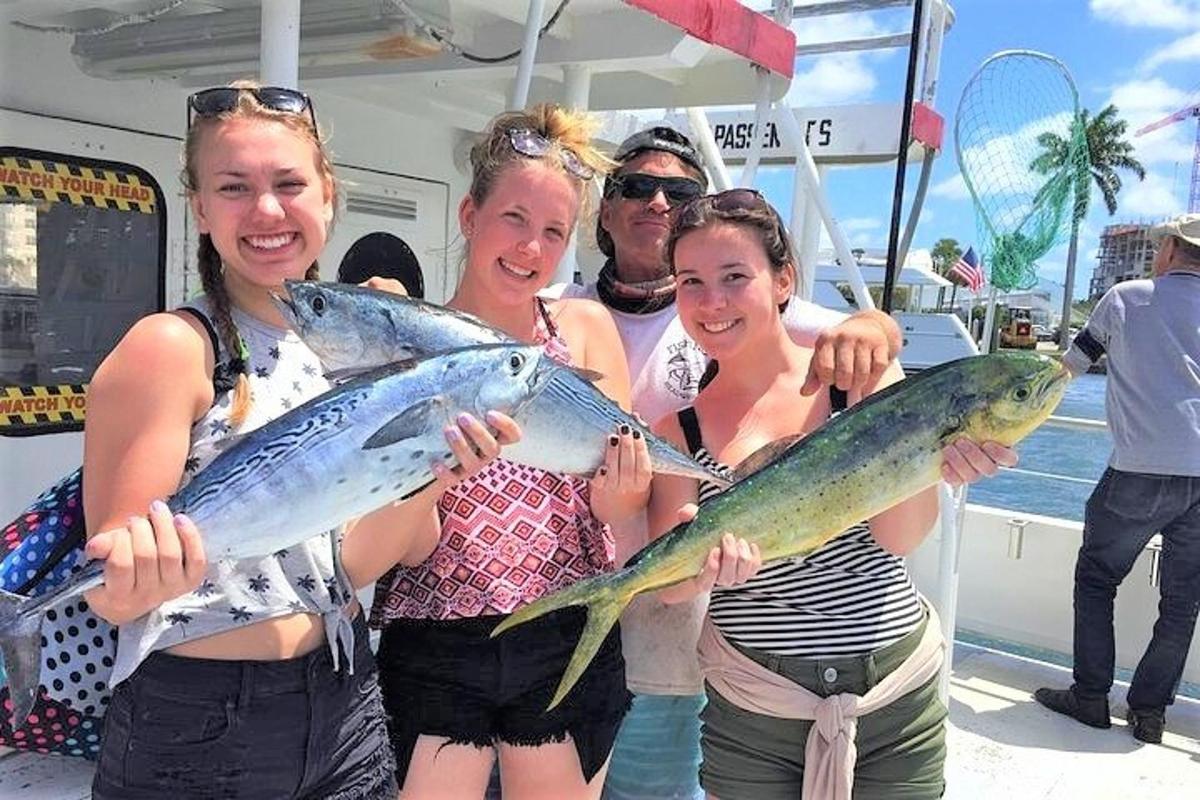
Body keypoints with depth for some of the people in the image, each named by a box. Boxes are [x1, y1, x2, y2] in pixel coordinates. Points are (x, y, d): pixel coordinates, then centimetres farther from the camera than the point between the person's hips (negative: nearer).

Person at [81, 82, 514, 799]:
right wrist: (145, 579, -37)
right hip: (194, 732, -5)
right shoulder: (171, 348, -15)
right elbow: (109, 596, -15)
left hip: (344, 705, 5)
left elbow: (350, 567, -3)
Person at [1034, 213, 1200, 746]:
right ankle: (1149, 711, 18)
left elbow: (1065, 371, 10)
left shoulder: (1126, 297, 3)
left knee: (1096, 580, 12)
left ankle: (1090, 698, 14)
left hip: (1141, 472, -3)